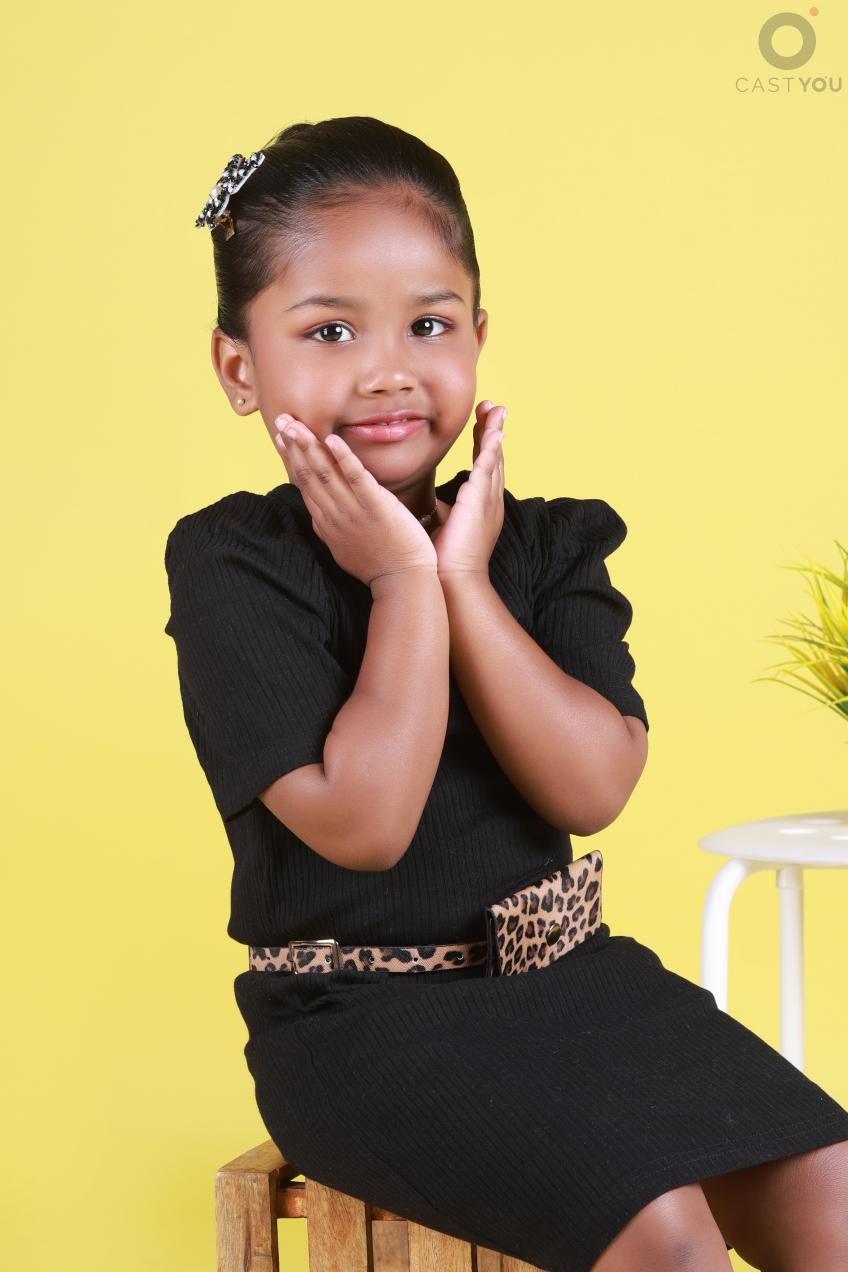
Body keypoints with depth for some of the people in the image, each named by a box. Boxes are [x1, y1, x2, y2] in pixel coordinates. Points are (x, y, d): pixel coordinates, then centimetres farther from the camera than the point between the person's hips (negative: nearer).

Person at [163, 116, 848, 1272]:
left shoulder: (548, 546, 3)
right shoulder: (233, 567, -10)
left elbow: (593, 790, -11)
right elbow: (363, 823, -20)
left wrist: (466, 584, -15)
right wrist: (405, 584, -16)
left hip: (569, 972, 5)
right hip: (366, 1015, -5)